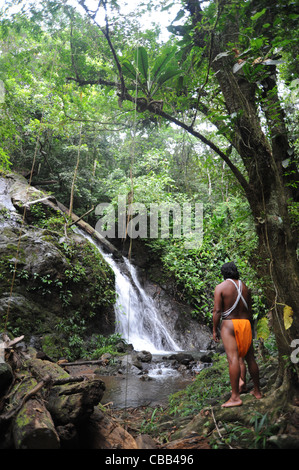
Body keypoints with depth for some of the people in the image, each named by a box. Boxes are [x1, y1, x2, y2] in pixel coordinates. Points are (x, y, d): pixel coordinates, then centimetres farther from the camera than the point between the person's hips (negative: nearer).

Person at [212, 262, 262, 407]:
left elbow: (217, 310, -10)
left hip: (229, 324, -5)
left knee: (233, 358, -11)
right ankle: (257, 391, 24)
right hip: (245, 323, 5)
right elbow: (249, 311, 15)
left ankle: (235, 397, -14)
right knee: (250, 358, 14)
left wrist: (215, 329, -4)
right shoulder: (245, 288, 13)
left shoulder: (220, 287, -3)